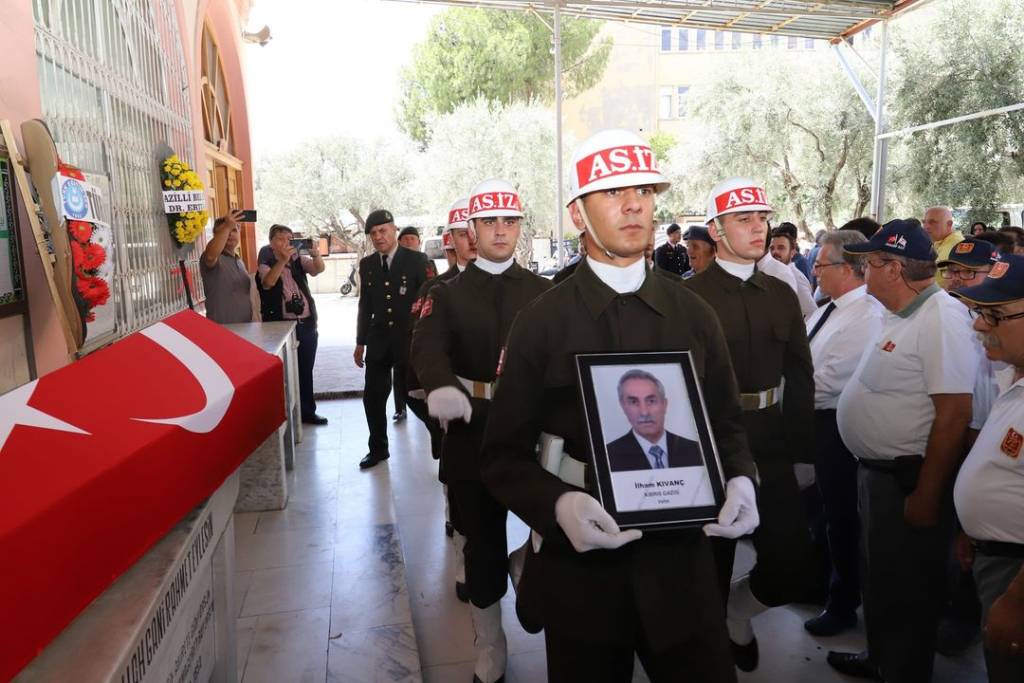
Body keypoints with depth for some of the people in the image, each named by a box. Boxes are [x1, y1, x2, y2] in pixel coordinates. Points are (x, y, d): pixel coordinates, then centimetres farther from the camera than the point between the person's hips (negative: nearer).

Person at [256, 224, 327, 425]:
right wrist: (283, 260, -37)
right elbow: (268, 282, -24)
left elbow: (319, 269, -9)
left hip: (306, 324, 4)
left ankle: (307, 411, 23)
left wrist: (315, 254, -30)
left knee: (305, 370, 13)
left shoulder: (298, 260, 8)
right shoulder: (266, 264, -3)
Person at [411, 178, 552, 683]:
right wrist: (440, 388, -37)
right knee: (482, 542, 11)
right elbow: (427, 348, -14)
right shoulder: (448, 295, 4)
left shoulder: (545, 292, 7)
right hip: (472, 431, 0)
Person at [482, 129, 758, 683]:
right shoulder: (540, 322, -7)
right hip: (580, 562, -2)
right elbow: (505, 453, -6)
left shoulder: (693, 315, 3)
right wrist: (557, 504, -24)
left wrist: (739, 480, -10)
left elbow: (725, 424, 10)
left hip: (680, 559, 3)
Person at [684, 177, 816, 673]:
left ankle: (735, 611, 33)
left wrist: (802, 449, 7)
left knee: (794, 567, 2)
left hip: (770, 448, 4)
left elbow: (801, 377, 11)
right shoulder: (689, 296, -9)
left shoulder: (781, 294, 8)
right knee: (712, 562, 11)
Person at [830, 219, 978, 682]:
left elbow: (954, 414, -24)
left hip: (907, 481, -9)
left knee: (907, 589, 9)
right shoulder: (901, 315, 8)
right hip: (876, 471, 9)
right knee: (877, 575, 24)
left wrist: (926, 494, -21)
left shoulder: (941, 318, -21)